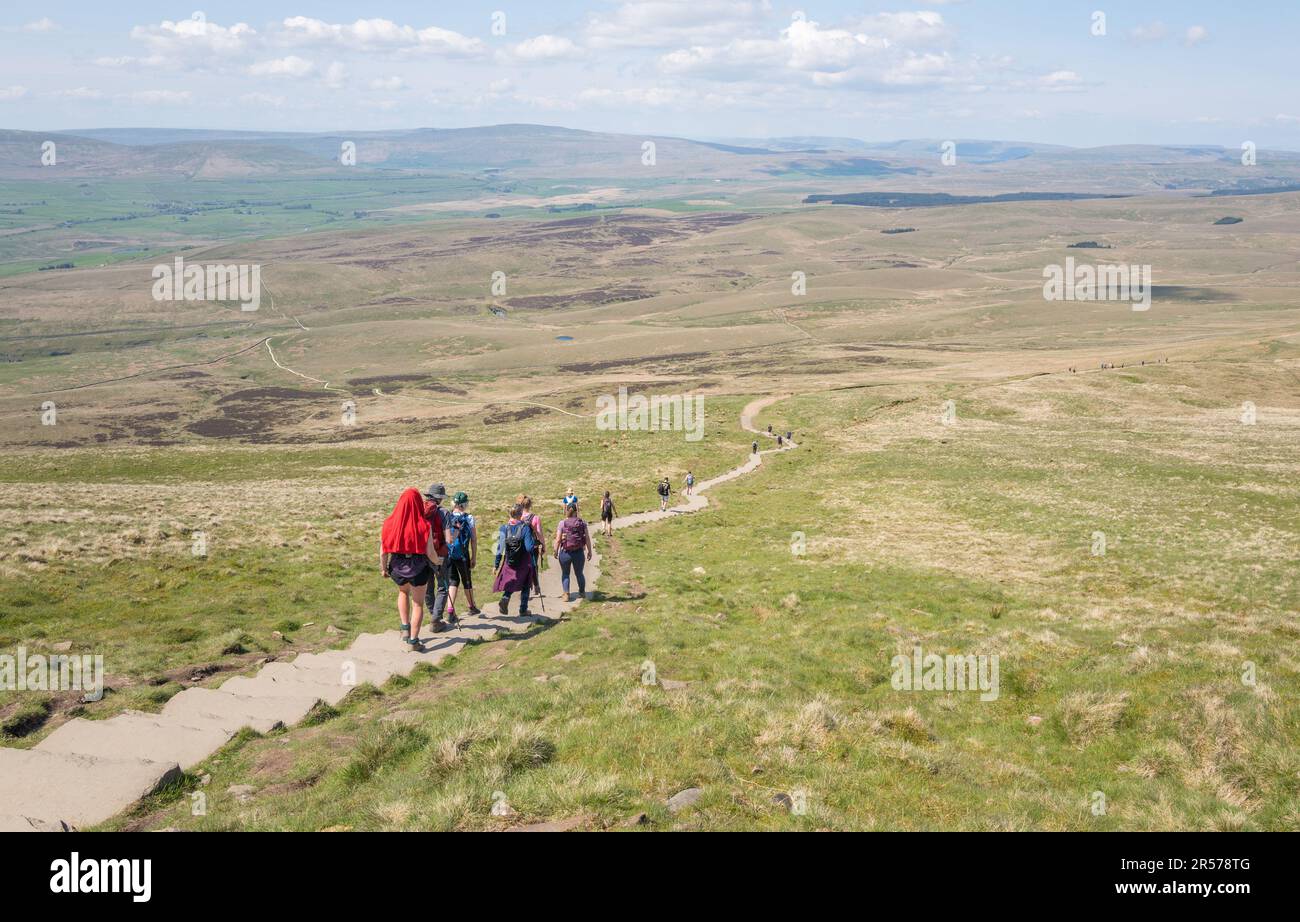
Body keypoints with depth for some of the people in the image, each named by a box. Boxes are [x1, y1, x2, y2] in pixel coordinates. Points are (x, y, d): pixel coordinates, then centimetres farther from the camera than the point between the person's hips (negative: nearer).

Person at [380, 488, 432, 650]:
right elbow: (429, 552, -15)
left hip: (397, 567, 2)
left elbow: (383, 551, -6)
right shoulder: (424, 525, -17)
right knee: (417, 603, 15)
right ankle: (413, 640, 16)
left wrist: (384, 568, 10)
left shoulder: (390, 523, -11)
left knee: (403, 592, 33)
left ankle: (405, 628, 26)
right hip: (419, 568, -2)